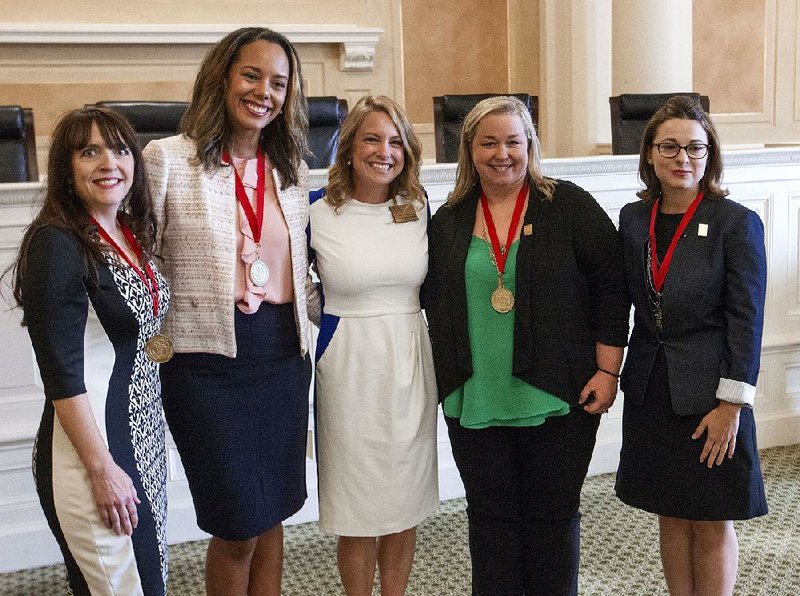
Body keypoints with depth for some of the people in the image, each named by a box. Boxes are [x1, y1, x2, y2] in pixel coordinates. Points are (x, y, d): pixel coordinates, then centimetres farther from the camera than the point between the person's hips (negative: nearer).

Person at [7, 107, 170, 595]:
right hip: (91, 446, -8)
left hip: (144, 435, 8)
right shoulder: (57, 244, -16)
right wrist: (102, 469, -19)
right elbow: (61, 374, -19)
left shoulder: (132, 234, 7)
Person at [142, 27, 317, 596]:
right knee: (238, 526, 3)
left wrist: (307, 330, 11)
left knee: (272, 516, 14)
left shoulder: (291, 168, 10)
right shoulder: (168, 158, -6)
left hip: (285, 356, 5)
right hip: (208, 361, -5)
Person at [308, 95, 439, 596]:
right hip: (349, 367, -3)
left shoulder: (418, 207, 4)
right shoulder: (316, 211, -7)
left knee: (407, 498, 13)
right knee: (359, 502, 4)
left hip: (412, 365, 4)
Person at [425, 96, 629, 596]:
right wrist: (445, 378, 10)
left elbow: (611, 287, -4)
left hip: (556, 399, -3)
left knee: (553, 513, 8)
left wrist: (607, 371, -8)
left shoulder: (570, 207, -2)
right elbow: (435, 303, 14)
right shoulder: (449, 220, 8)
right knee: (491, 514, 12)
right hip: (475, 401, 3)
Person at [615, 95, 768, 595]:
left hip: (708, 394, -4)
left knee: (713, 524, 8)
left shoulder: (737, 223, -10)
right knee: (671, 516, 15)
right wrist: (613, 374, 4)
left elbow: (747, 320, -11)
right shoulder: (633, 218, 4)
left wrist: (731, 406, -14)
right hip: (650, 389, 4)